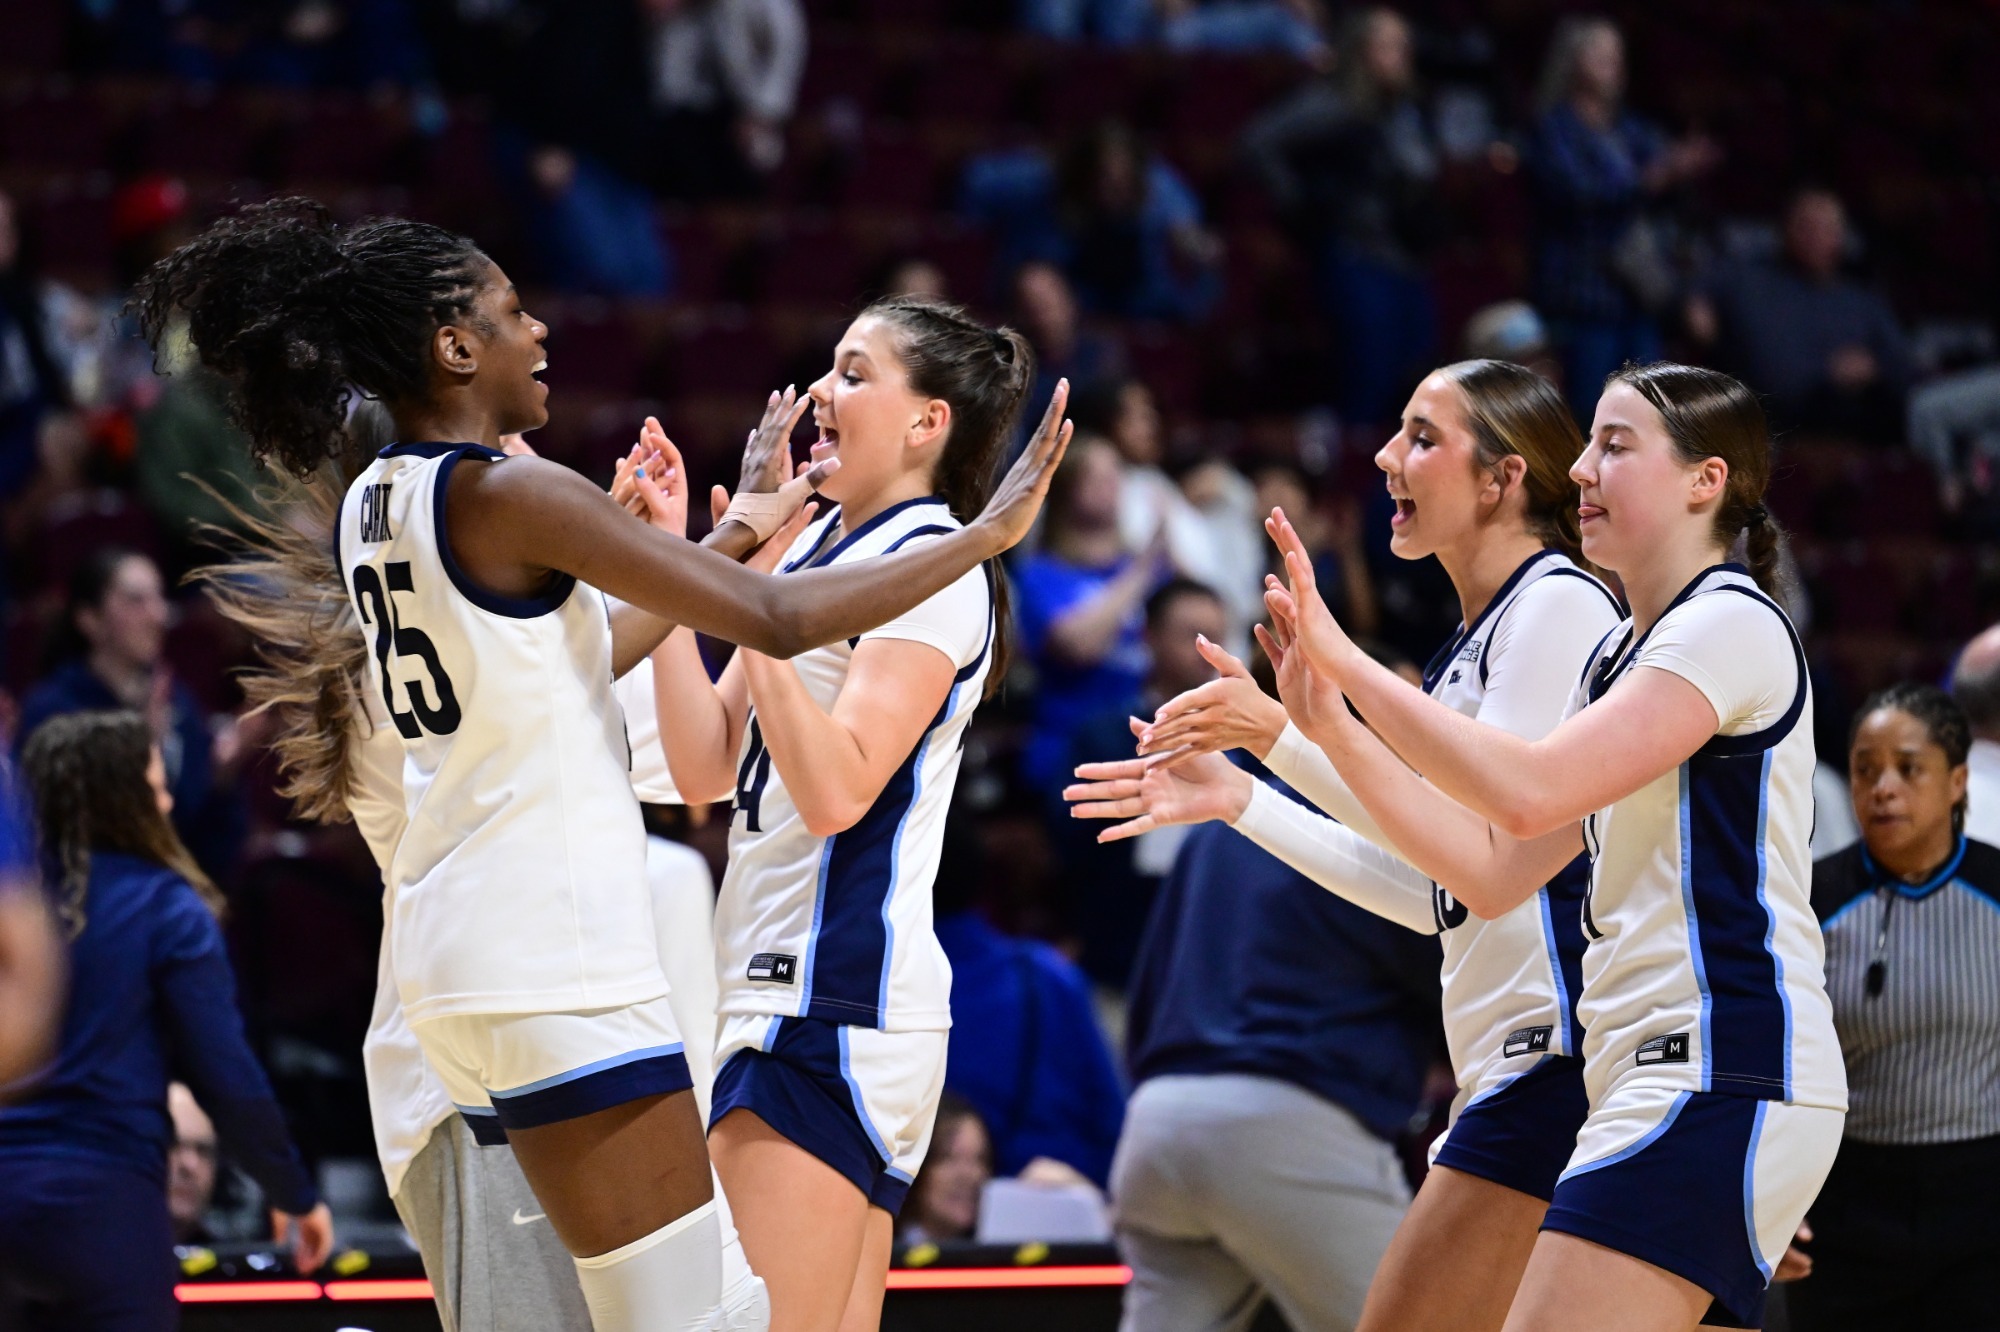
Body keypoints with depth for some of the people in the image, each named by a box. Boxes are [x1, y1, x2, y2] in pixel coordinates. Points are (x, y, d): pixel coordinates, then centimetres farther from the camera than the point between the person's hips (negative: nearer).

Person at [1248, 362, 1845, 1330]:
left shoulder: (1732, 624, -9)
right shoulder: (1618, 655, 21)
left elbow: (1528, 791, -21)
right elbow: (1492, 872, 16)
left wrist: (1346, 659, -16)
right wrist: (1333, 727, 10)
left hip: (1722, 1081, -10)